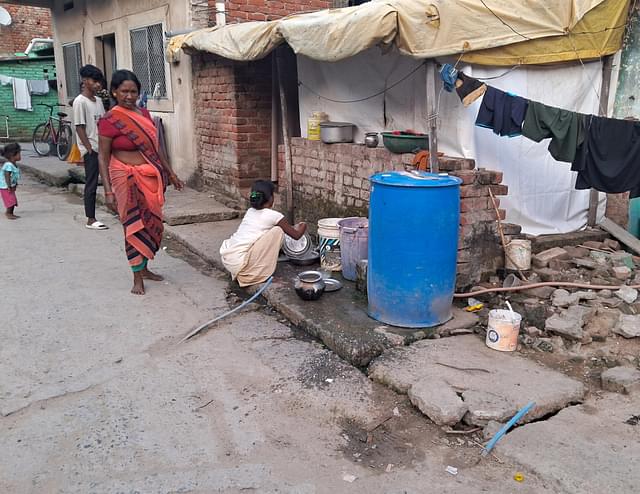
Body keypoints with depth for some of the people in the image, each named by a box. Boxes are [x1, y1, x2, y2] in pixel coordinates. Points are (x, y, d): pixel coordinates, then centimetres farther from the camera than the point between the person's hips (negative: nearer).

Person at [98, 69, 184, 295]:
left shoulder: (144, 114, 9)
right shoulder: (110, 120, -10)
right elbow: (103, 157, -10)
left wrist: (171, 173, 17)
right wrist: (108, 191, -16)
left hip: (152, 178, 6)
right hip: (128, 179, -6)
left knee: (153, 224, 11)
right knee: (135, 226, -1)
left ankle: (144, 268, 28)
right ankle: (137, 277, 11)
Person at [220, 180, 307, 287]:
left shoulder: (250, 211, 16)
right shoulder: (273, 215, -4)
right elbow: (296, 235, 8)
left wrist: (292, 228, 44)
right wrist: (302, 227, 31)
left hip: (226, 259, 8)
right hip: (239, 263, -7)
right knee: (277, 231, -3)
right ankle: (263, 273, 4)